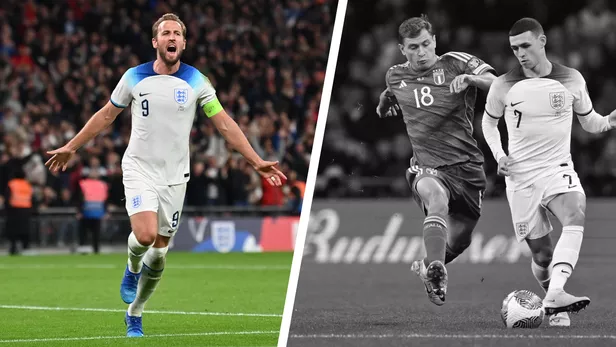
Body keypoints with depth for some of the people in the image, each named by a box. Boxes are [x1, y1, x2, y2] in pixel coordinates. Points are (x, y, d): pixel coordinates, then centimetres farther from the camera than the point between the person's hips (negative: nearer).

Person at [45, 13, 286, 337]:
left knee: (158, 253, 3)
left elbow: (225, 123, 0)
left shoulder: (195, 81, -2)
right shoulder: (134, 77, -2)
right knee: (145, 235, -24)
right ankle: (132, 268, 12)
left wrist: (257, 161, -6)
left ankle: (134, 315, 22)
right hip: (139, 170, -1)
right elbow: (106, 115, 11)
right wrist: (70, 147, 14)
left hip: (174, 177, 2)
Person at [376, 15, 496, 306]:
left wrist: (470, 78, -33)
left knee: (458, 241, 13)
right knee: (436, 198, -37)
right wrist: (386, 102, 11)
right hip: (427, 168, -1)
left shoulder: (455, 63, -2)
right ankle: (436, 273, -52)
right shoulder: (395, 77, 9)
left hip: (466, 165, 1)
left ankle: (427, 266, 46)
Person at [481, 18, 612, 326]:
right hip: (520, 177, 0)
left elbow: (589, 122, 15)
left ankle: (554, 296, -43)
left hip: (558, 170, 0)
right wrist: (498, 155, 0)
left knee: (575, 221, -31)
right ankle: (555, 304, 24)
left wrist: (609, 121, -8)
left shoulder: (571, 80, 2)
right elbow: (488, 122, 17)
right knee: (542, 254, -2)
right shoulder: (503, 86, -1)